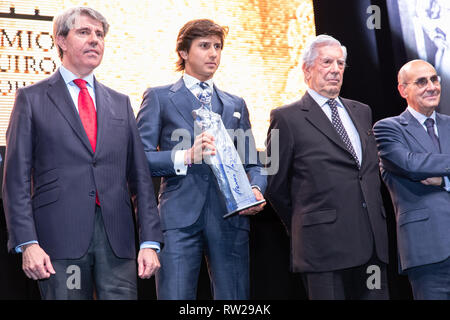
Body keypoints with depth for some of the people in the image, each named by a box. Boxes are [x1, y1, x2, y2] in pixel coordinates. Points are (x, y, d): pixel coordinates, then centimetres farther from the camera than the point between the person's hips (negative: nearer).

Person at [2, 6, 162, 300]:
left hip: (117, 238, 3)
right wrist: (27, 243, -10)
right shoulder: (32, 99, 6)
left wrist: (150, 241, 5)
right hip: (61, 236, -3)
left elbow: (139, 176, 14)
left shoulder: (120, 103, 17)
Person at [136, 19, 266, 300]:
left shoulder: (236, 105, 22)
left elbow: (251, 163, 20)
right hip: (179, 218, -3)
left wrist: (256, 189, -2)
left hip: (230, 216, 3)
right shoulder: (159, 98, 10)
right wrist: (185, 156, -14)